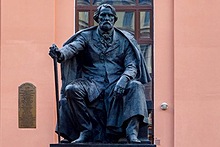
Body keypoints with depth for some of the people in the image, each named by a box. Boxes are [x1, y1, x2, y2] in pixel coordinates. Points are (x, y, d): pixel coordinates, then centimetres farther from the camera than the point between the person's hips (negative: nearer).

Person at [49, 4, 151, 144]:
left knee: (136, 86, -30)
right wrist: (61, 54, -38)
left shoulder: (124, 40, 11)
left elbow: (132, 65, 1)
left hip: (116, 84, 0)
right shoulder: (87, 36, 8)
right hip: (92, 83, 0)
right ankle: (86, 131, -19)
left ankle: (132, 133, -37)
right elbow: (73, 47, -13)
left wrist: (124, 79, -23)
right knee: (71, 89, -30)